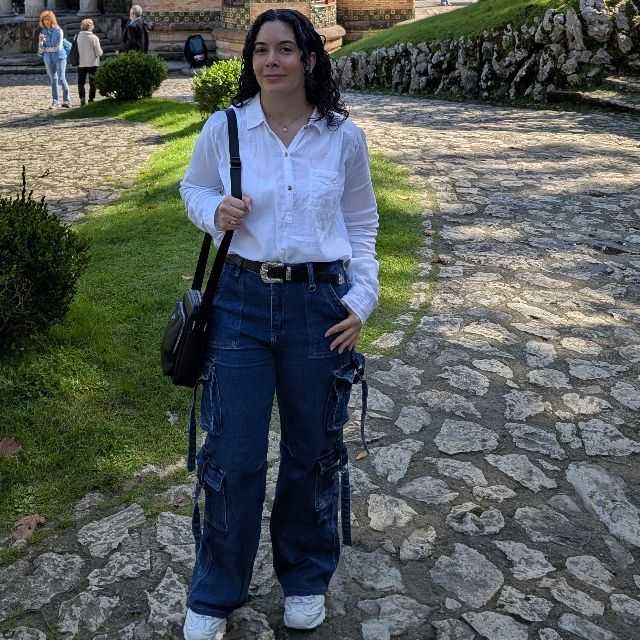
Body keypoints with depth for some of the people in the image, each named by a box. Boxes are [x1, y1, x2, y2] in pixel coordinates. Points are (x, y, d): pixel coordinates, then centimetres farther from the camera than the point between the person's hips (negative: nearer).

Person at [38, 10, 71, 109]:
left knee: (61, 78, -9)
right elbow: (40, 49, 6)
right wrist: (41, 41, -14)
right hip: (48, 59, 4)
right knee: (53, 80, 6)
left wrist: (46, 49, -3)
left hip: (59, 57, -4)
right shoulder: (43, 32, 7)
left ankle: (66, 100, -1)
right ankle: (55, 101, 9)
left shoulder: (58, 31, -5)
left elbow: (58, 47, -10)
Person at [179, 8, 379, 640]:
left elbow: (361, 224, 10)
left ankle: (305, 576, 37)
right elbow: (192, 188, 15)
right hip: (241, 301, 0)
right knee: (232, 456, 3)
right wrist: (215, 210, -9)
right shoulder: (223, 129, -2)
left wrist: (361, 299, -1)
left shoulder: (344, 137, -1)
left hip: (319, 304, 1)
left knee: (312, 449, 13)